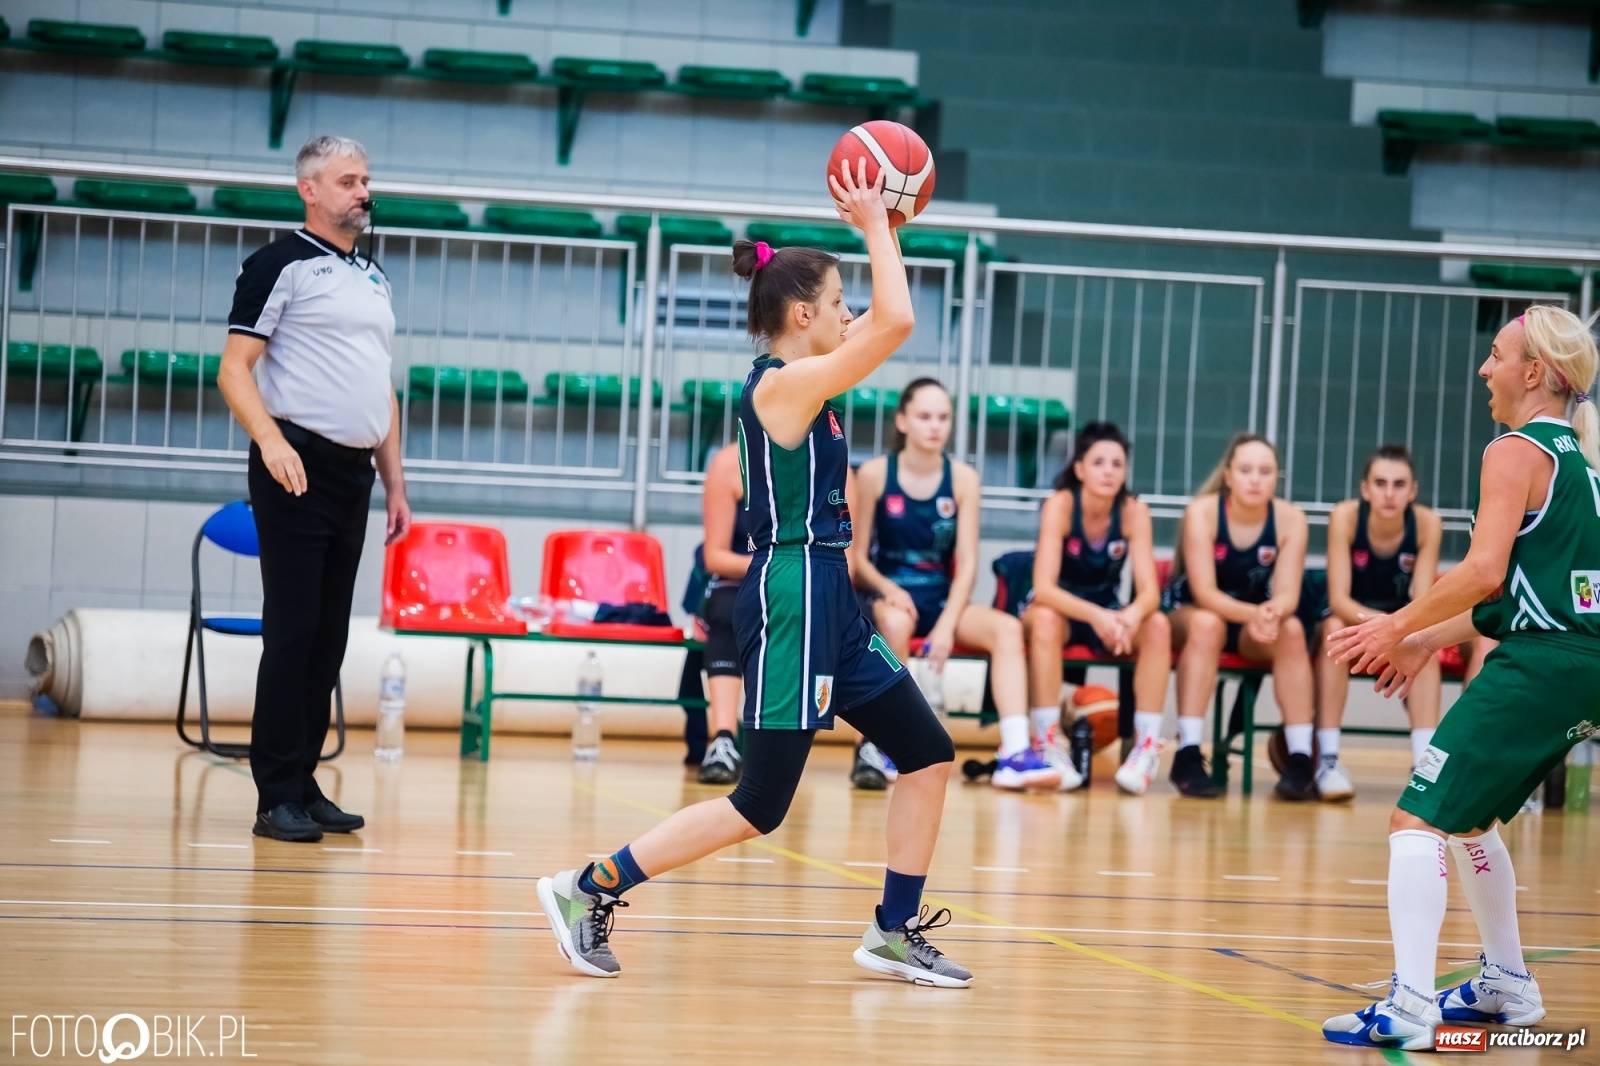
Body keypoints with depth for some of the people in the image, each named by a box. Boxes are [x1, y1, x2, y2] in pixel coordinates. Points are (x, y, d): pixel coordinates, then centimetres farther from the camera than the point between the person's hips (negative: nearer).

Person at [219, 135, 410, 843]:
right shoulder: (281, 265, -3)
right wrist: (270, 439, -26)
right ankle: (277, 798, -5)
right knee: (292, 631, -8)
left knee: (329, 638, 8)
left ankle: (304, 784, 13)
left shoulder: (374, 278, 19)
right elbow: (235, 368, -10)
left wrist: (394, 482, 18)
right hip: (298, 468, -7)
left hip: (355, 474, 7)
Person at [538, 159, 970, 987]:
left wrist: (879, 230, 17)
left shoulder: (797, 382, 11)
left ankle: (896, 933, 18)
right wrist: (874, 226, -11)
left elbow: (883, 322, 27)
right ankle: (587, 890, -1)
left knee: (928, 753, 11)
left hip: (829, 600, 10)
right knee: (760, 806, -7)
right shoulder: (783, 385, -15)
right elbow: (895, 321, -24)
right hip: (790, 598, -10)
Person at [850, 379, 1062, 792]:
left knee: (1007, 628, -24)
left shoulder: (963, 479, 1)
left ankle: (1015, 754, -36)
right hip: (889, 595, -3)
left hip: (943, 599, 3)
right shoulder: (874, 474, -3)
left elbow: (967, 564, -2)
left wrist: (947, 625, -17)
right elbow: (858, 558, 0)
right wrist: (888, 589, -21)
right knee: (896, 622, -38)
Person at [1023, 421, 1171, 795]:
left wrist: (1132, 615, -44)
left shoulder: (1134, 511, -13)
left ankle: (1147, 745, -23)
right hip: (1060, 608, -3)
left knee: (1157, 625, -27)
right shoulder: (1060, 505, -21)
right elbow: (1044, 588, -31)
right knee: (1045, 619, -37)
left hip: (1107, 613, 3)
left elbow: (1150, 591, -20)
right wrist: (1095, 615, -47)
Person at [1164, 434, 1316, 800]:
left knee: (1291, 629, -29)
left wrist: (1272, 613, -44)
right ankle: (1187, 755, -39)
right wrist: (1253, 613, -46)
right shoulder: (1202, 512, -21)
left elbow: (1288, 593, -19)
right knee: (1207, 623, -37)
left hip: (1253, 619, 3)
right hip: (1189, 614, -2)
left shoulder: (1290, 518, -14)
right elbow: (1204, 592, -27)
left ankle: (1300, 759, -31)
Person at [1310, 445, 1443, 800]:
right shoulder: (1345, 516, -23)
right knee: (1335, 628, -34)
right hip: (1351, 619, -1)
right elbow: (1338, 599, -28)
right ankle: (1327, 760, -36)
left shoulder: (1428, 523, -18)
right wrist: (1379, 622, -48)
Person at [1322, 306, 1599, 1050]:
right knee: (1466, 813, 25)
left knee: (1419, 817, -11)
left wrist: (1401, 626, -10)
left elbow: (1485, 572, -20)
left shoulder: (1516, 452, -8)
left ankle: (1409, 1007, -21)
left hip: (1540, 665, -9)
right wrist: (1428, 641, 21)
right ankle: (1507, 985, 32)